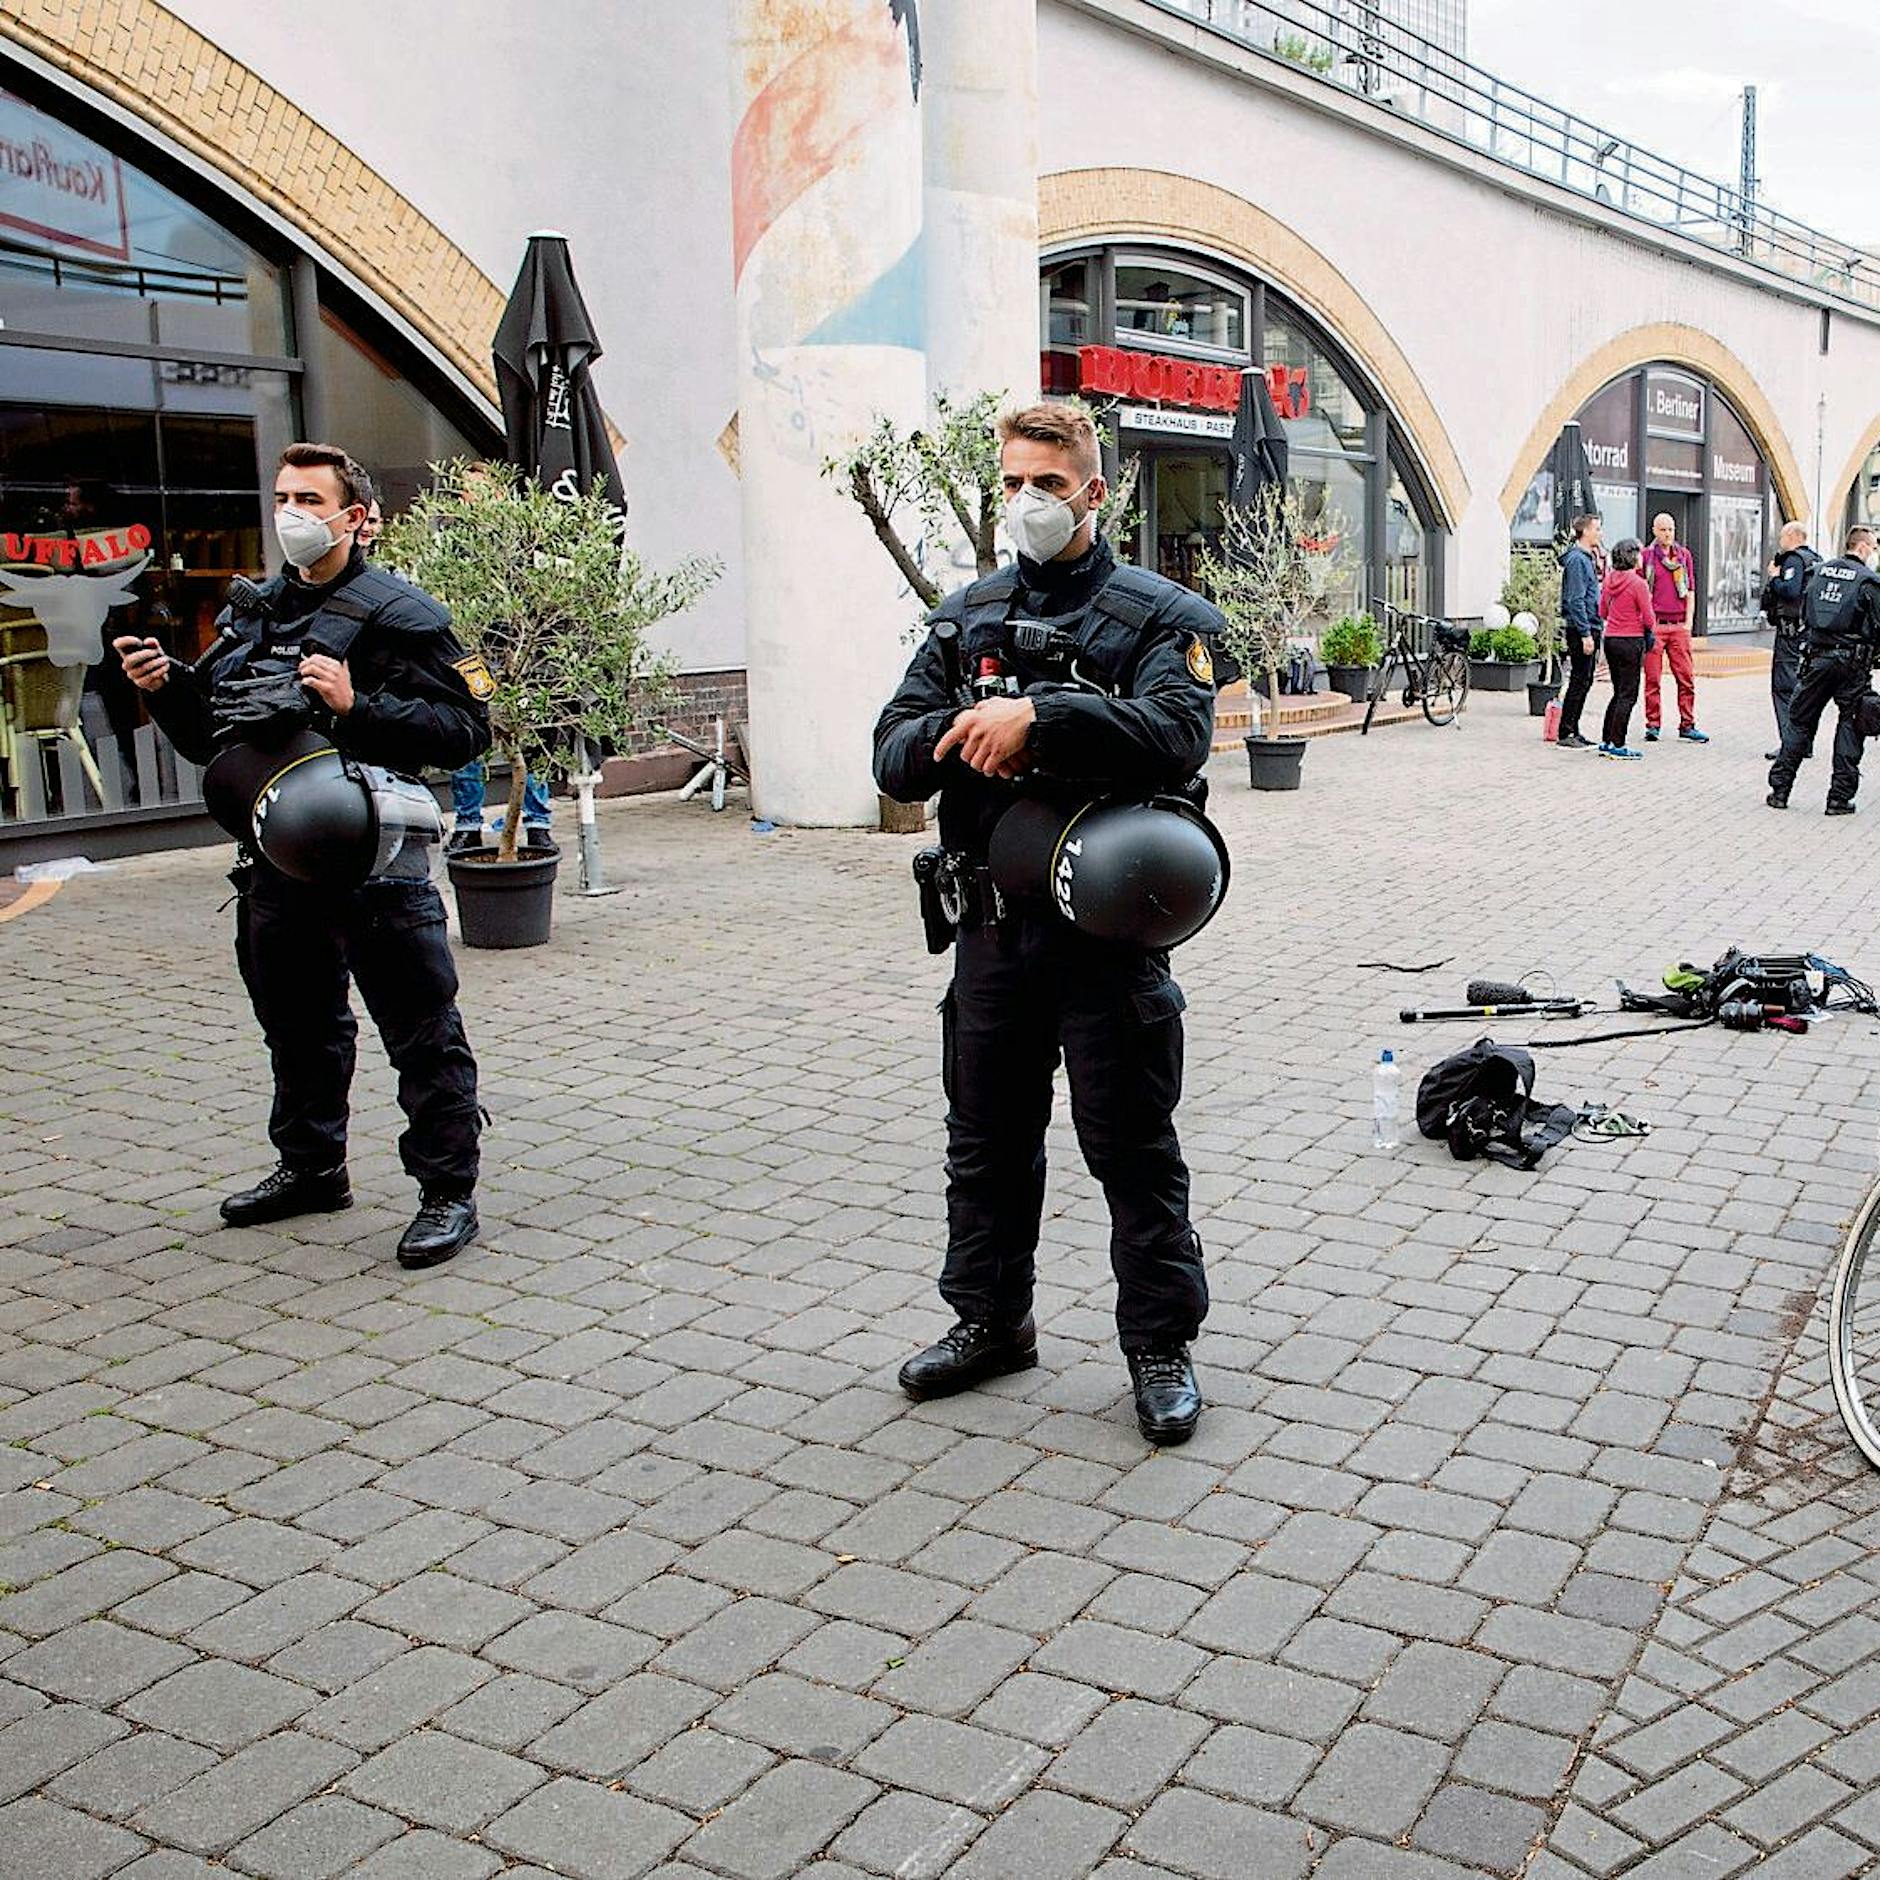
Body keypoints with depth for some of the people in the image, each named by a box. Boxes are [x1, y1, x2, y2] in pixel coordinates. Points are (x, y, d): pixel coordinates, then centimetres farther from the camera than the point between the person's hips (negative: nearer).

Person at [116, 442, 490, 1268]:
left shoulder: (397, 612, -6)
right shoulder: (250, 613, 16)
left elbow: (466, 728, -15)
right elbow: (208, 740, 22)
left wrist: (356, 706, -23)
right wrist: (167, 689, 3)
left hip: (375, 865, -7)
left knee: (421, 1035, -1)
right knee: (297, 1027, 20)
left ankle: (447, 1194, 7)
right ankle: (310, 1168, 37)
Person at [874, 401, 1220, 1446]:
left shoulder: (1157, 615, -2)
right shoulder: (967, 615, 12)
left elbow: (1178, 733, -21)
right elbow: (895, 758, 6)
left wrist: (1036, 717, -28)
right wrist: (956, 733, -17)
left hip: (1107, 929, -5)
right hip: (992, 928, 5)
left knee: (1134, 1148, 5)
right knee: (989, 1140, 17)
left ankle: (1162, 1345, 20)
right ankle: (993, 1322, 34)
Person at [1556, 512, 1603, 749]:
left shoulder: (1587, 558, 17)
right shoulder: (1577, 559, -14)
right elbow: (1576, 601, -20)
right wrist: (1585, 634, -22)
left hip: (1590, 628, 10)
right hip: (1581, 629, -10)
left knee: (1584, 681, 12)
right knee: (1579, 682, -8)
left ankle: (1573, 731, 17)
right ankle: (1566, 735, -5)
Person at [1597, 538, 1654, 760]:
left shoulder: (1609, 580, 4)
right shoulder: (1638, 583, -15)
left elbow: (1602, 612, 14)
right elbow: (1649, 620, -11)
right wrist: (1648, 629, 9)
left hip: (1610, 639, 7)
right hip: (1631, 641, -7)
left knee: (1619, 693, 17)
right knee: (1628, 695, -1)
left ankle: (1606, 742, 17)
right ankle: (1618, 745, -2)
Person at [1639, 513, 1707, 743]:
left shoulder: (1685, 555, 12)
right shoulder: (1646, 556, 4)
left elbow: (1690, 591, 13)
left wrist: (1689, 621, 4)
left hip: (1679, 625, 2)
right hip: (1654, 625, -2)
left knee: (1686, 677, -1)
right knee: (1653, 678, 0)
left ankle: (1687, 726, 4)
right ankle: (1652, 726, 7)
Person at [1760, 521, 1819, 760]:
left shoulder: (1794, 559, -11)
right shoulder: (1815, 559, 18)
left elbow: (1790, 591, -25)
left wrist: (1775, 577, -7)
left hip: (1791, 632, -10)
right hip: (1810, 632, 10)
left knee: (1783, 688, -10)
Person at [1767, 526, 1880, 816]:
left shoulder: (1820, 571, 8)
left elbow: (1804, 613, 13)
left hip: (1817, 658, 4)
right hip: (1852, 662, -4)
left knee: (1799, 721, 11)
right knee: (1849, 727, 4)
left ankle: (1779, 789, 9)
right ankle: (1840, 798, 4)